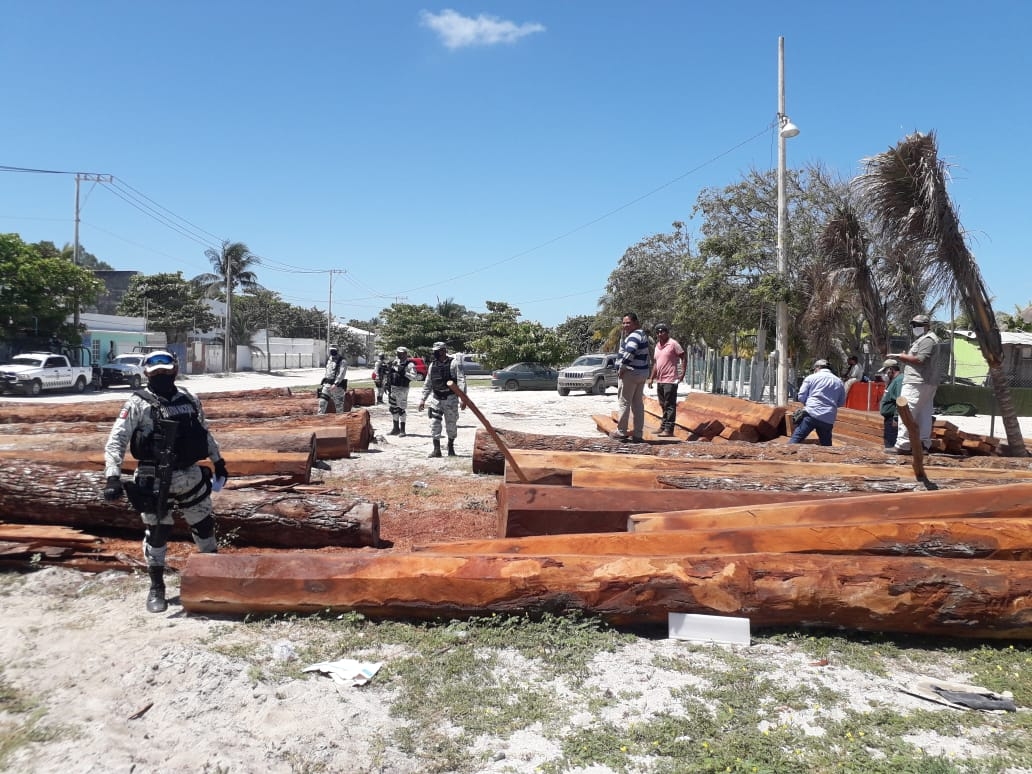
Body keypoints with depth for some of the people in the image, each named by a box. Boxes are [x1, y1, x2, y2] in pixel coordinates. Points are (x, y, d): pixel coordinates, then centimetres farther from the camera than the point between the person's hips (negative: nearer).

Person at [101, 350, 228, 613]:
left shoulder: (189, 400, 5)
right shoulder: (138, 404, -9)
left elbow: (205, 433, 18)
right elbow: (116, 441, -13)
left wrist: (218, 461, 21)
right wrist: (113, 477, -23)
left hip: (190, 476, 4)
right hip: (155, 480, -4)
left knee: (204, 525, 15)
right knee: (157, 532, 4)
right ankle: (156, 587, 20)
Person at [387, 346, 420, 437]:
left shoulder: (409, 365, -8)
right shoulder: (394, 362, 13)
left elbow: (415, 377, -18)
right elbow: (390, 373, 24)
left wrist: (405, 373, -25)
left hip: (402, 389, -7)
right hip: (392, 388, 7)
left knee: (401, 409, -6)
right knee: (393, 409, 13)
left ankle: (402, 430, 1)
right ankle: (396, 428, 25)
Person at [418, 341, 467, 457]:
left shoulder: (454, 364, -8)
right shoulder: (432, 365, 9)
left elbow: (461, 381, -14)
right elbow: (428, 384, 15)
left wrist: (463, 398, -22)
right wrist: (423, 399, 12)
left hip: (450, 399, -4)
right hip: (436, 399, 4)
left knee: (451, 424, 5)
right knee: (434, 423, -4)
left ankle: (451, 447, 23)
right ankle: (436, 449, 0)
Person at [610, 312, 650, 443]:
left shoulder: (634, 335, -17)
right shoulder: (642, 334, 16)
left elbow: (629, 352, -33)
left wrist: (622, 368, -25)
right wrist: (624, 333, 10)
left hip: (631, 373, -10)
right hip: (642, 373, 10)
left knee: (624, 402, 0)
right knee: (638, 403, 11)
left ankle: (621, 431, 8)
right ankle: (637, 434, 14)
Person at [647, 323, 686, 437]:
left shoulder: (673, 344, -8)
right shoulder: (657, 346, 15)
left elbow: (684, 356, -7)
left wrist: (683, 373, -14)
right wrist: (651, 378, 19)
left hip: (670, 380, -8)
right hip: (660, 380, 8)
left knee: (670, 406, -6)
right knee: (663, 405, 14)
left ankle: (669, 429, -5)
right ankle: (663, 427, 21)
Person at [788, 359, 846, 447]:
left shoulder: (811, 377, 5)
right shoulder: (839, 382, 14)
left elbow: (801, 397, 3)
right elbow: (841, 402, 19)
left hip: (811, 414, -3)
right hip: (828, 419, 3)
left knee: (796, 439, -1)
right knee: (826, 444, 15)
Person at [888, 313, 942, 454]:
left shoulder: (928, 339, -8)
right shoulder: (923, 339, 25)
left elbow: (920, 359, -18)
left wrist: (901, 356, -10)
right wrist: (904, 358, 7)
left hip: (917, 383, -11)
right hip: (928, 383, 11)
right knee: (924, 414, 10)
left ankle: (902, 445, -15)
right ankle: (924, 444, 14)